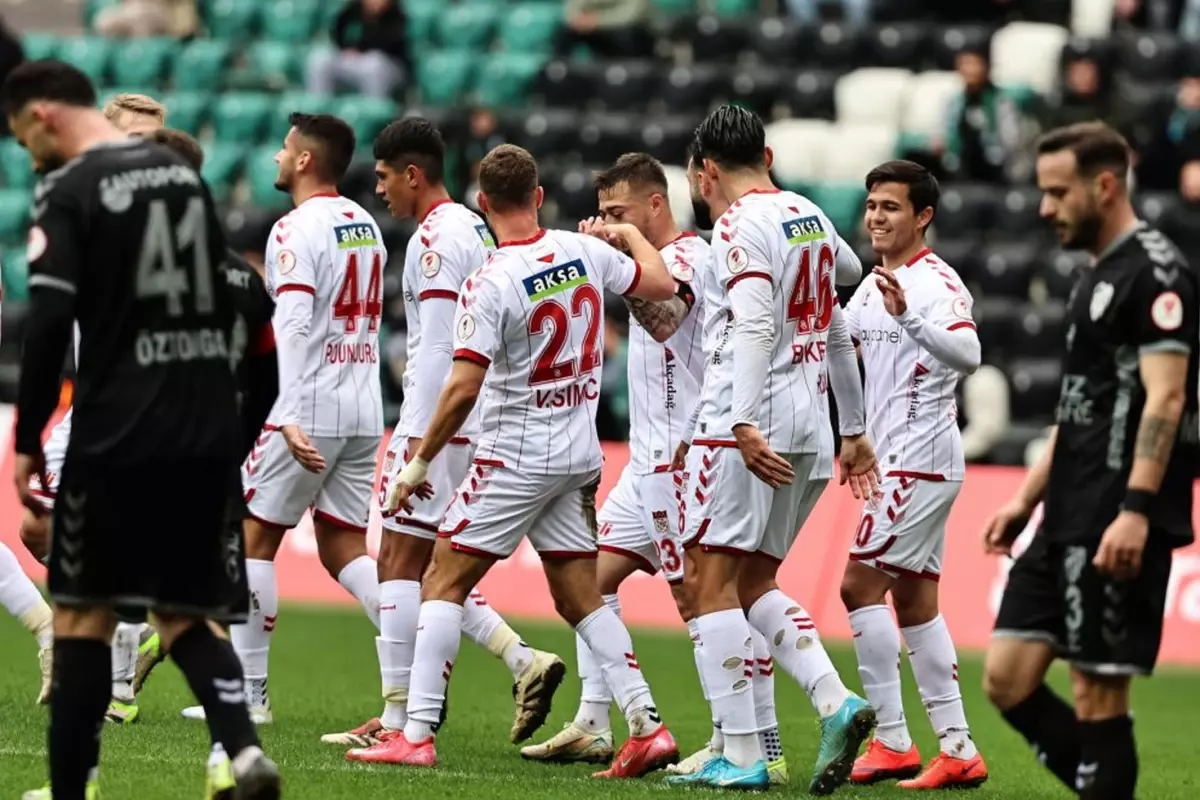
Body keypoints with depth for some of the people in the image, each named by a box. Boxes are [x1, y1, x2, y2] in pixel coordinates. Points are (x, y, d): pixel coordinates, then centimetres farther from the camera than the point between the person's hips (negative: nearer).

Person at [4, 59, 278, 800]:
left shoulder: (69, 192, -9)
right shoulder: (186, 175, 12)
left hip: (117, 434, -6)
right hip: (207, 432, 6)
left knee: (83, 611, 7)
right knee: (185, 615, 11)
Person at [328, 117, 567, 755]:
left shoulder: (436, 238, -13)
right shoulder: (475, 231, 17)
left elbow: (438, 348, -20)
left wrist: (418, 437, -21)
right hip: (474, 424, 10)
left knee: (400, 562, -6)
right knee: (427, 567, 14)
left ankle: (397, 720, -6)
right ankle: (524, 661, 5)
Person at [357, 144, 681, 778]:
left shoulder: (490, 283, -17)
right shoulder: (586, 252, 0)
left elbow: (462, 388, -20)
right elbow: (661, 284, 16)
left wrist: (419, 463, -11)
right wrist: (626, 233, 34)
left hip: (515, 454, -6)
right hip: (580, 456, 6)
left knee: (443, 582, 0)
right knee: (581, 596, 12)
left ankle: (417, 734, -6)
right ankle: (647, 726, 4)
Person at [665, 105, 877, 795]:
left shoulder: (741, 227, -9)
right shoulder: (812, 219, 16)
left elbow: (755, 327, -22)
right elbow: (837, 334, 22)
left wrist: (745, 425, -29)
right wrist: (854, 430, 29)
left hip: (746, 427, -8)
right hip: (811, 425, 8)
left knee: (714, 582, -5)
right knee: (754, 584, 15)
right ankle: (837, 702, -4)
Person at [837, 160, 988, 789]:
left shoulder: (936, 283, -14)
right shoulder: (874, 286, 15)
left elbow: (967, 354, -32)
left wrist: (909, 315, -45)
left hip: (920, 457, -10)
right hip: (895, 460, 10)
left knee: (861, 583, -12)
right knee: (913, 601, 9)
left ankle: (891, 740, -11)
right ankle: (958, 750, 10)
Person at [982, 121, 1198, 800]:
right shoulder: (1097, 277, 19)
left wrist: (1136, 509, -27)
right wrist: (1026, 500, 24)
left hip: (1118, 528, -9)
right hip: (1069, 522, 9)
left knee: (1098, 695, -6)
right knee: (1009, 679, 4)